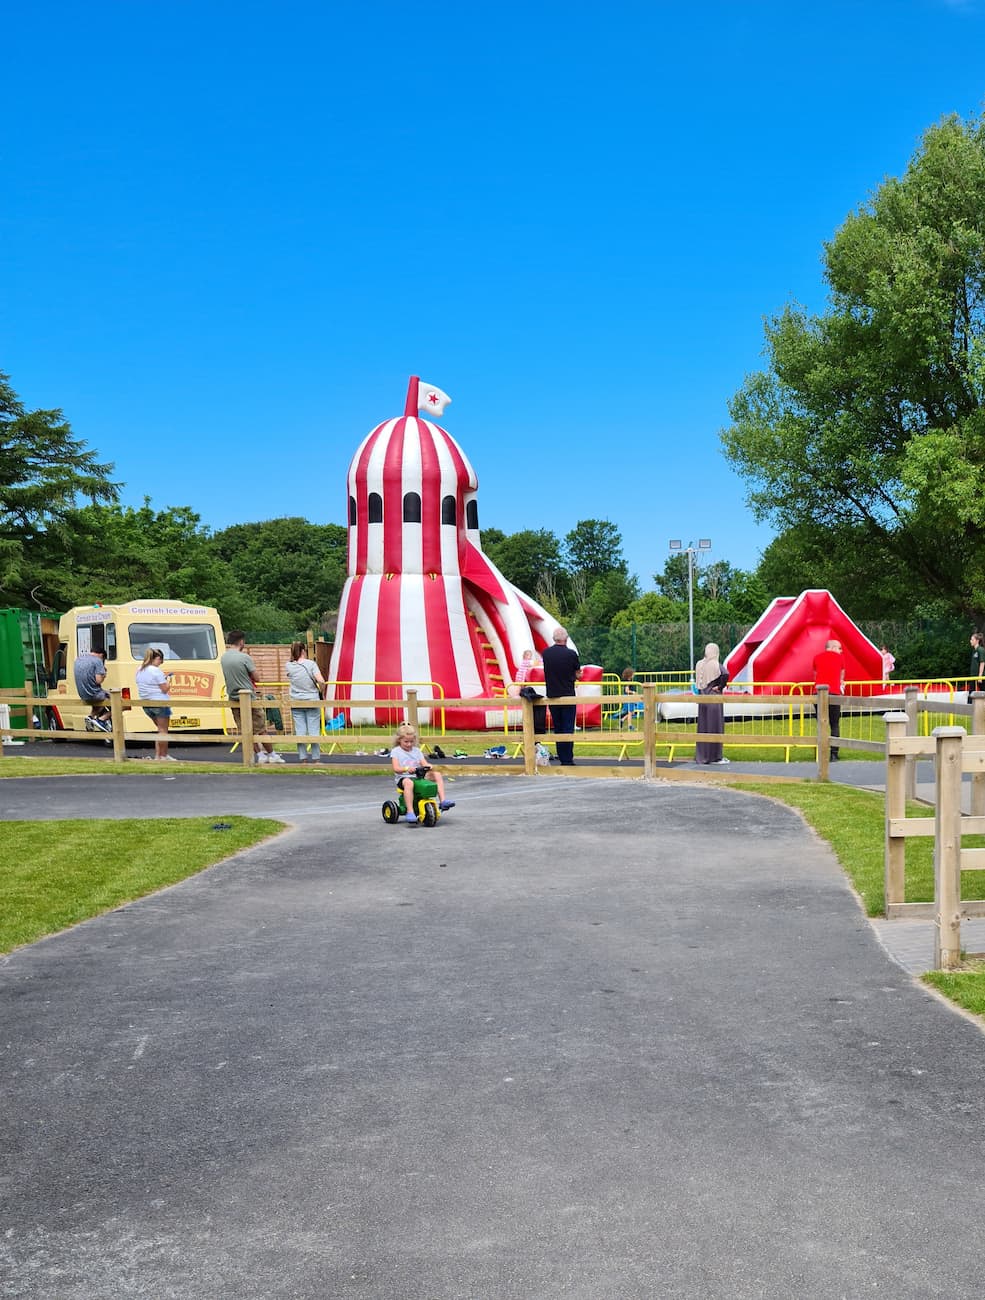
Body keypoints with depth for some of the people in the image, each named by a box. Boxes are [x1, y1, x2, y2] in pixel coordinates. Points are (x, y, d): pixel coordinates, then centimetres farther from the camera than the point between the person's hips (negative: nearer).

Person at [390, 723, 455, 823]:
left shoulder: (416, 750, 17)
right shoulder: (395, 751, 3)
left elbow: (424, 763, 7)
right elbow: (396, 768, -10)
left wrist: (428, 766, -19)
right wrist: (407, 768, -30)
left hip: (419, 777, 5)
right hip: (403, 778, -5)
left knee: (437, 774, -12)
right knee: (408, 782, -42)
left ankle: (442, 801, -16)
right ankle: (410, 811, -47)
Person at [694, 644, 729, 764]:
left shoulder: (699, 664, 3)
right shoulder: (716, 665, -12)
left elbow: (697, 681, 13)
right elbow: (725, 674, -29)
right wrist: (720, 687, -17)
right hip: (714, 699, -5)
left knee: (703, 727, 11)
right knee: (715, 727, 1)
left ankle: (701, 755, 14)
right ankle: (715, 756, 4)